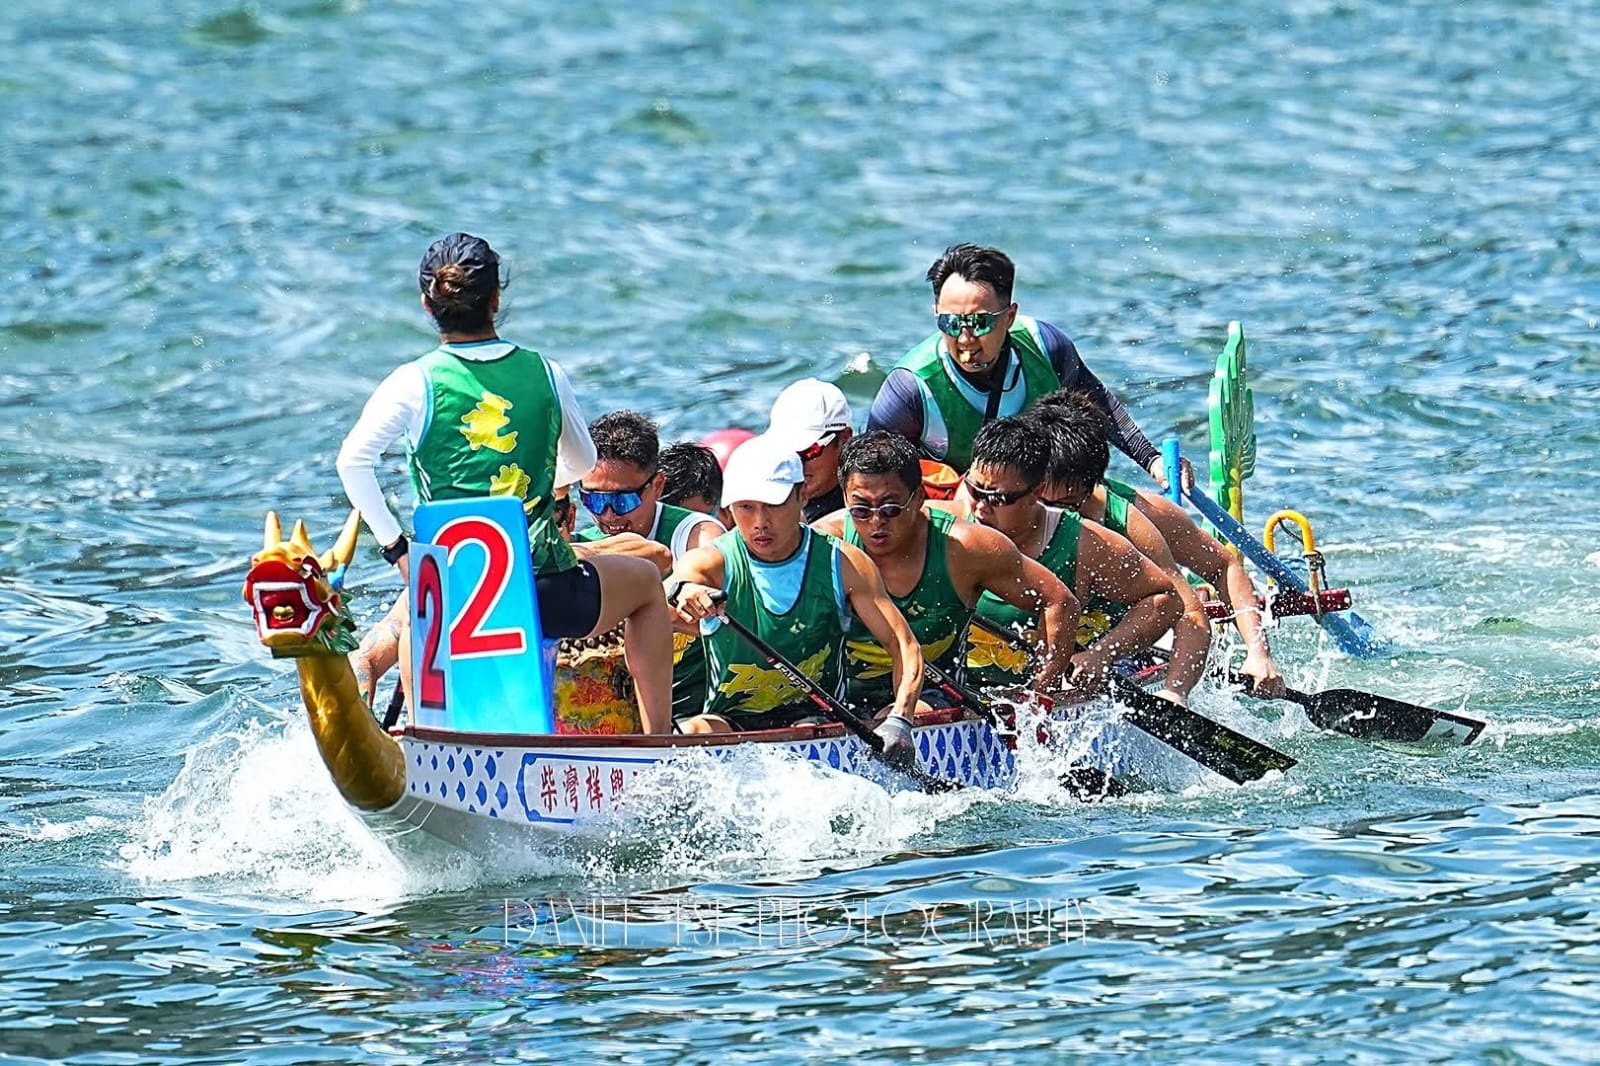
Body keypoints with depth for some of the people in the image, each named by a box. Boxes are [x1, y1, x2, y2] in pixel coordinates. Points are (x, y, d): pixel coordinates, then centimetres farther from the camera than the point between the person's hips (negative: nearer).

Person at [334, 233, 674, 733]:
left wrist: (394, 546, -2)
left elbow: (353, 461, -13)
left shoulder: (414, 383, -4)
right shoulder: (545, 374, 4)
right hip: (547, 593, 0)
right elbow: (583, 462, 20)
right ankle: (660, 744, 27)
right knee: (646, 580, 30)